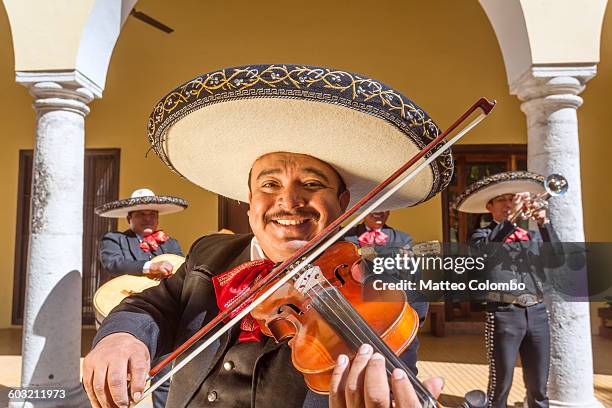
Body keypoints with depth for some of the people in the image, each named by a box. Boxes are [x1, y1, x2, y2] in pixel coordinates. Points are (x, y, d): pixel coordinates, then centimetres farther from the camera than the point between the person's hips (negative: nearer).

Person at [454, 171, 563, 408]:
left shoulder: (532, 235, 16)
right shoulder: (482, 235, 4)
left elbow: (556, 259, 0)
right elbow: (483, 250, -19)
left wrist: (545, 224, -10)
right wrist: (510, 218, -21)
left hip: (537, 312, 4)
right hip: (504, 314, -4)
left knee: (538, 386, 13)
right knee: (501, 383, 0)